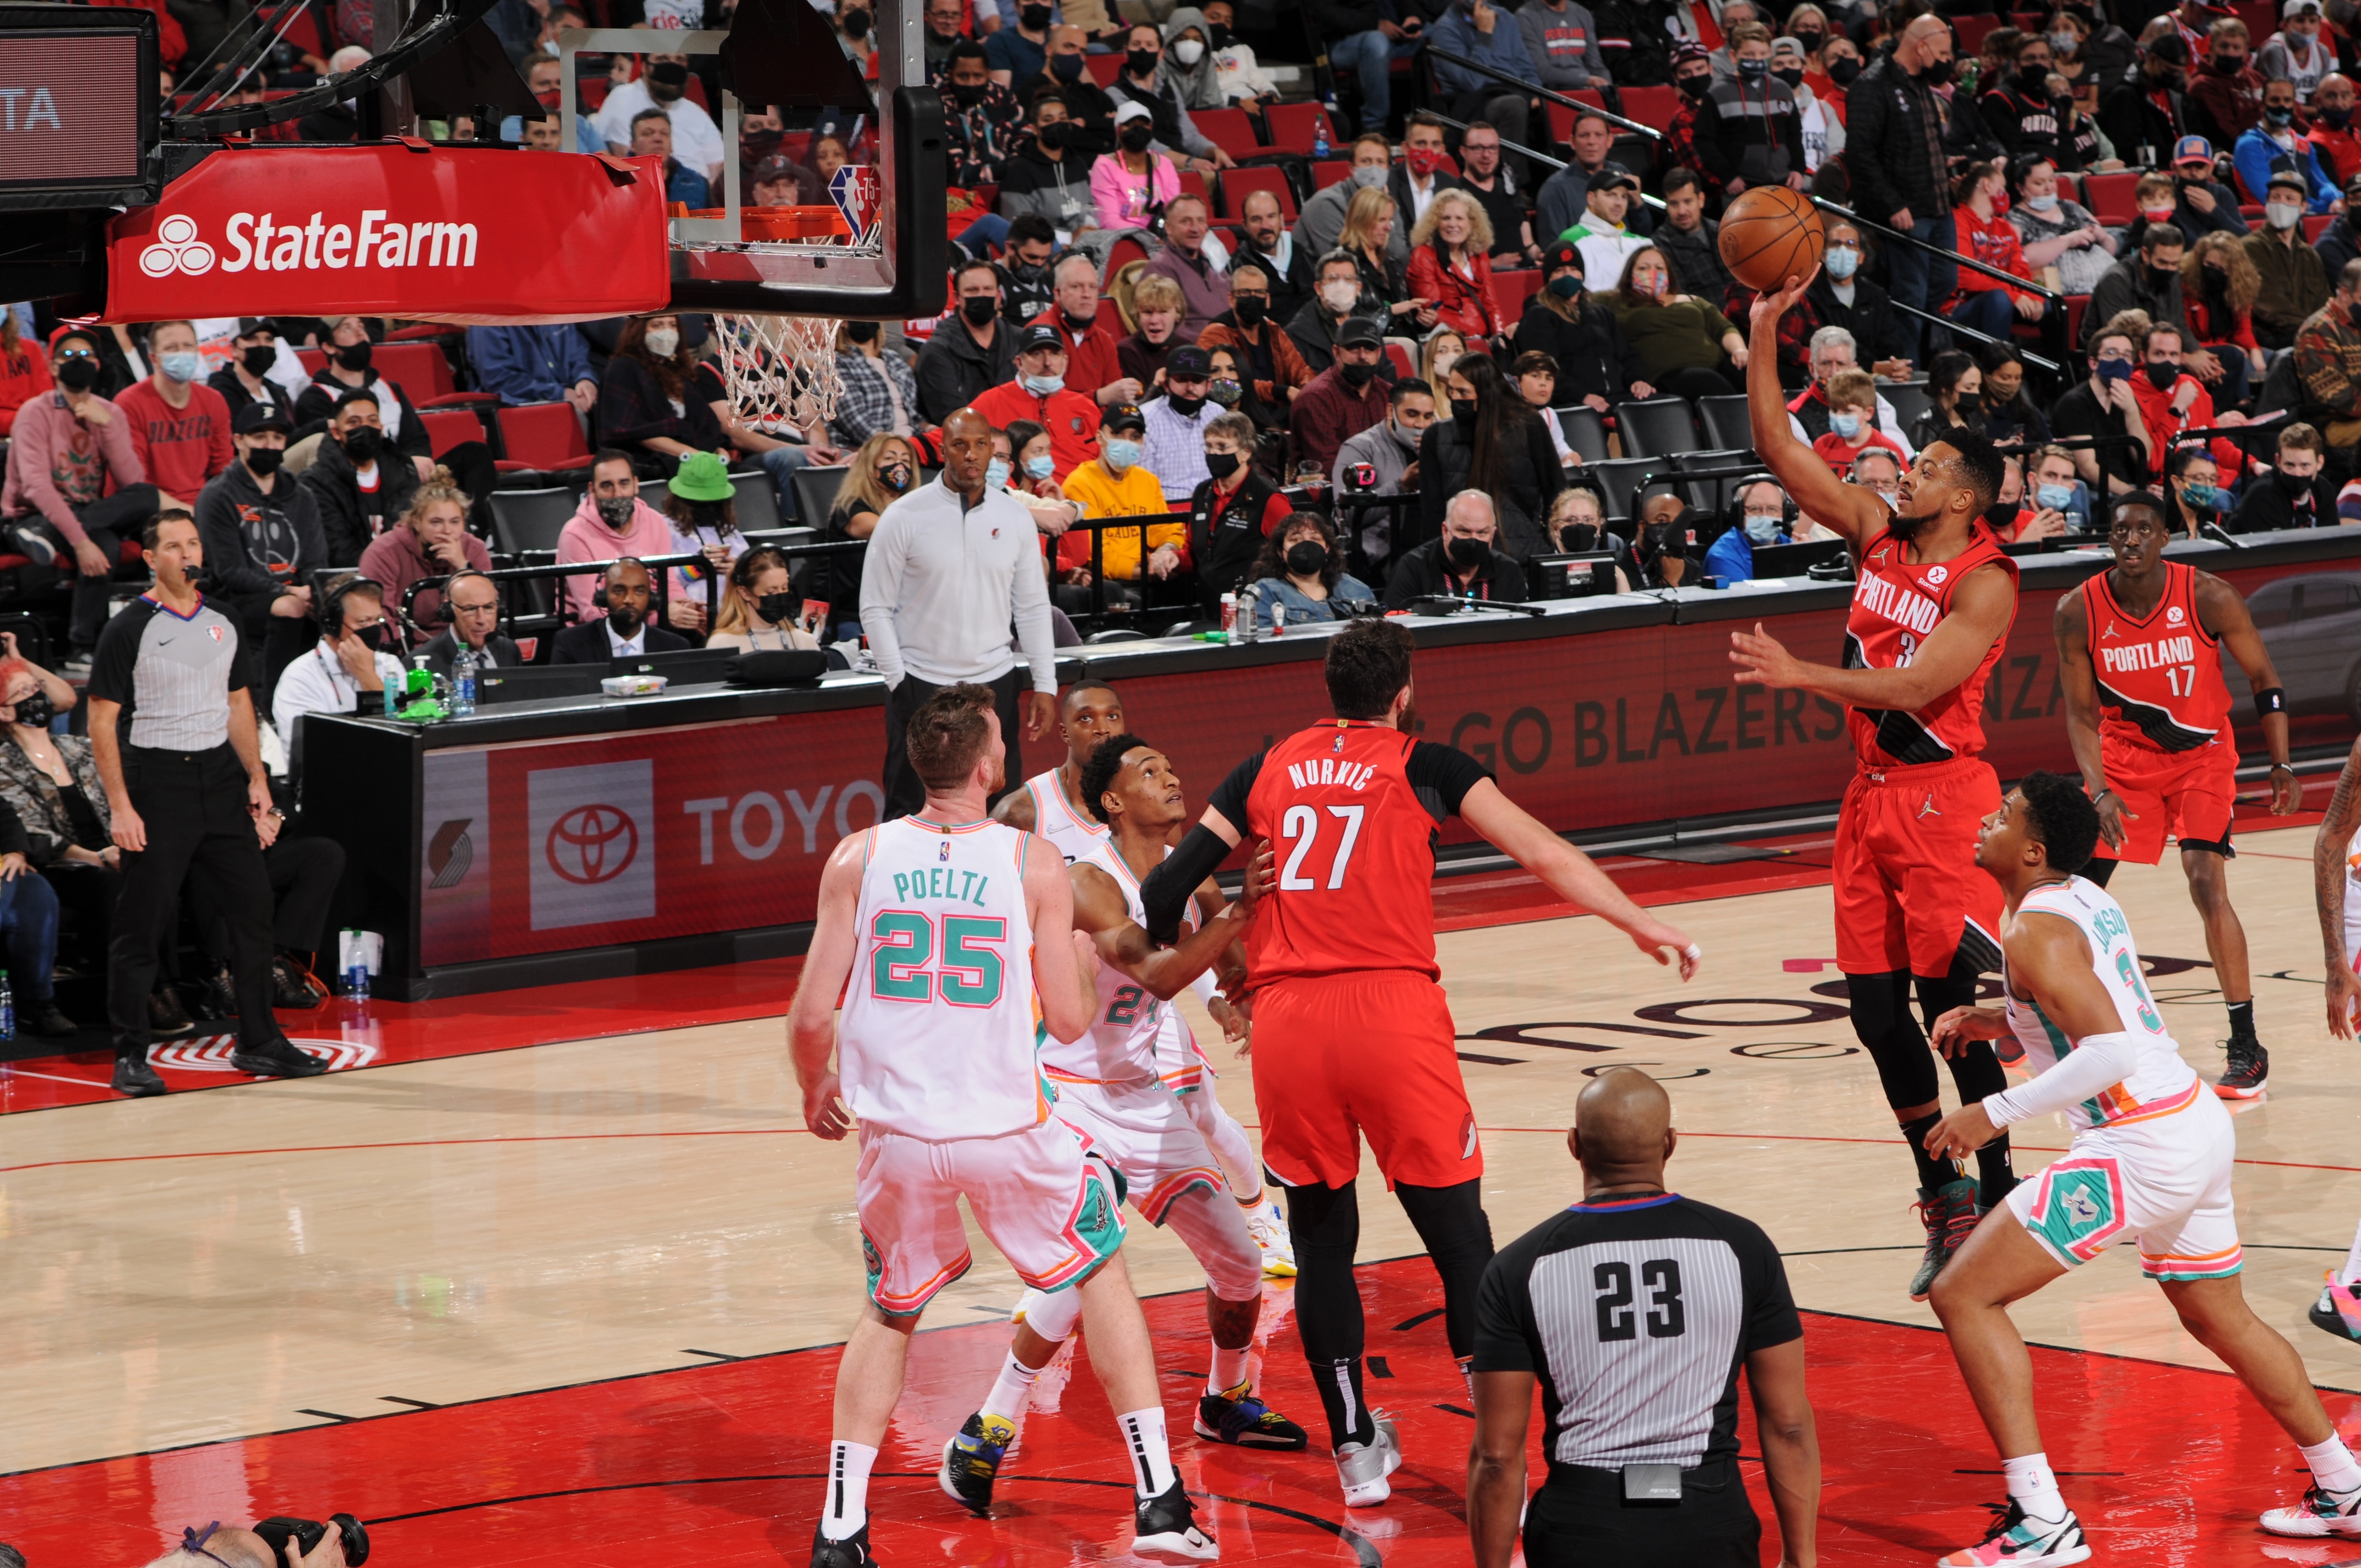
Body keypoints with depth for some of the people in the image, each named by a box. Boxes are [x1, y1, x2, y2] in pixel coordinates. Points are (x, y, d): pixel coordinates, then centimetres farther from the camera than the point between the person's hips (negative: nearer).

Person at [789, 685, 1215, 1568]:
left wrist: (815, 1090, 16)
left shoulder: (858, 859, -3)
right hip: (1007, 1130, -2)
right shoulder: (1033, 865, -6)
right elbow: (1069, 1022, -4)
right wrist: (1084, 958, 18)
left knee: (890, 1314, 23)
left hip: (898, 1132, 2)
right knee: (1103, 1270, 21)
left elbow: (811, 1015, -4)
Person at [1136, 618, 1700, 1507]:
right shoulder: (1422, 765, 11)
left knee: (1321, 1237, 16)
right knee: (1458, 1234, 3)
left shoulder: (1270, 768, 18)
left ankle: (1356, 1450, 20)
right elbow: (1538, 850, 5)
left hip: (1286, 1020, 3)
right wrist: (1637, 925, 8)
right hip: (1390, 1009, -3)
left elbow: (1172, 886, 15)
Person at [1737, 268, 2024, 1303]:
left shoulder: (1985, 584, -14)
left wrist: (1798, 675, -29)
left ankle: (1997, 1198, 3)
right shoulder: (1876, 532, 6)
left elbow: (1912, 687, -24)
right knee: (1876, 1007, 6)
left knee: (1952, 1002, -7)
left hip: (1942, 797, -7)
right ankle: (1944, 1196, 17)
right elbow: (1781, 453, 5)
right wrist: (1763, 338, -3)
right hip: (1872, 792, 7)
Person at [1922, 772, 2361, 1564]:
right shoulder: (2085, 898, 13)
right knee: (2221, 1320, 30)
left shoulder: (2037, 933, -16)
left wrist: (1995, 1113, -22)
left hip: (2142, 1145, -10)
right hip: (2199, 1123, 10)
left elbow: (2112, 1052, -27)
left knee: (1962, 1296, -8)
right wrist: (1989, 1021, 18)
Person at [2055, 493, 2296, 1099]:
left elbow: (2262, 678, -7)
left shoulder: (2209, 598, -20)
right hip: (2124, 754, 3)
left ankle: (2247, 1047, -11)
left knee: (2207, 882, -18)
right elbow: (2082, 714, -7)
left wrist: (2282, 767, -12)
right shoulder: (2079, 611, -15)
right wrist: (2099, 791, -19)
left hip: (2200, 753, -3)